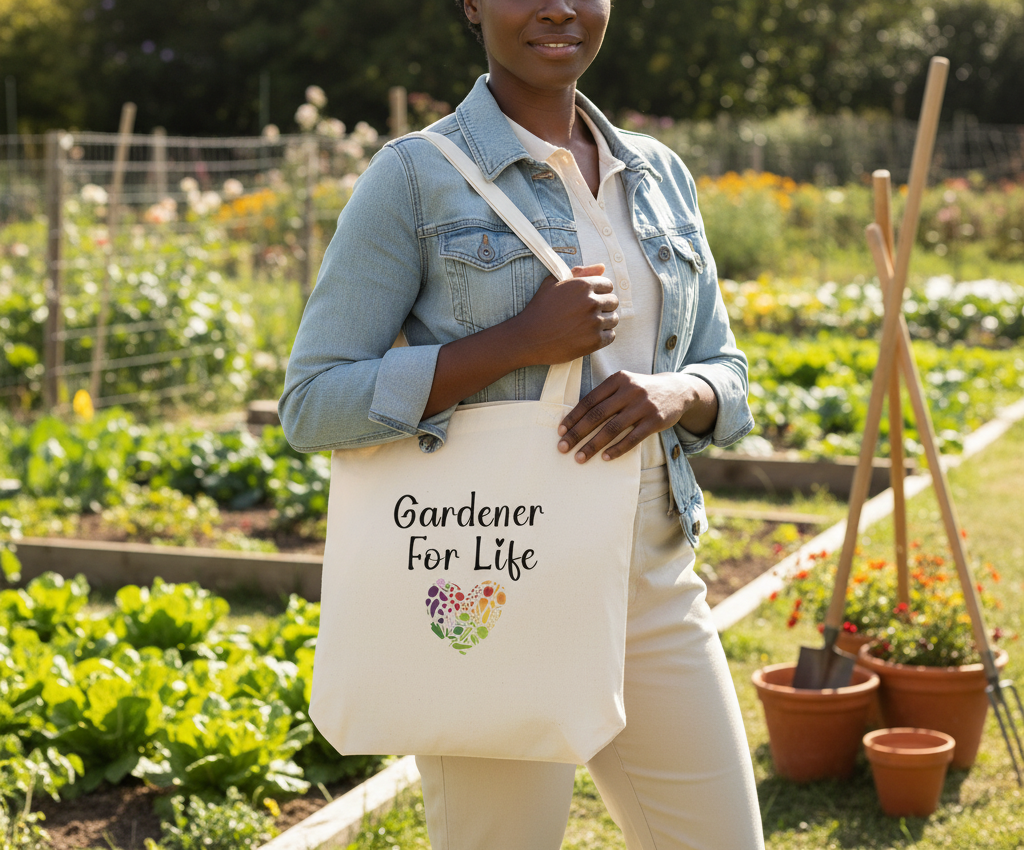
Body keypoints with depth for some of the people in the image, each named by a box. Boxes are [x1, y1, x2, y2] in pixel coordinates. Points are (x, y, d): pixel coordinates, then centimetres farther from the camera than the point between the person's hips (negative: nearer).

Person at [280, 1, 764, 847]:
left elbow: (725, 374, 14)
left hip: (658, 590, 6)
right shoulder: (416, 177, -6)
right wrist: (523, 339, -19)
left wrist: (672, 394, -10)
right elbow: (313, 404, -10)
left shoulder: (661, 176, 11)